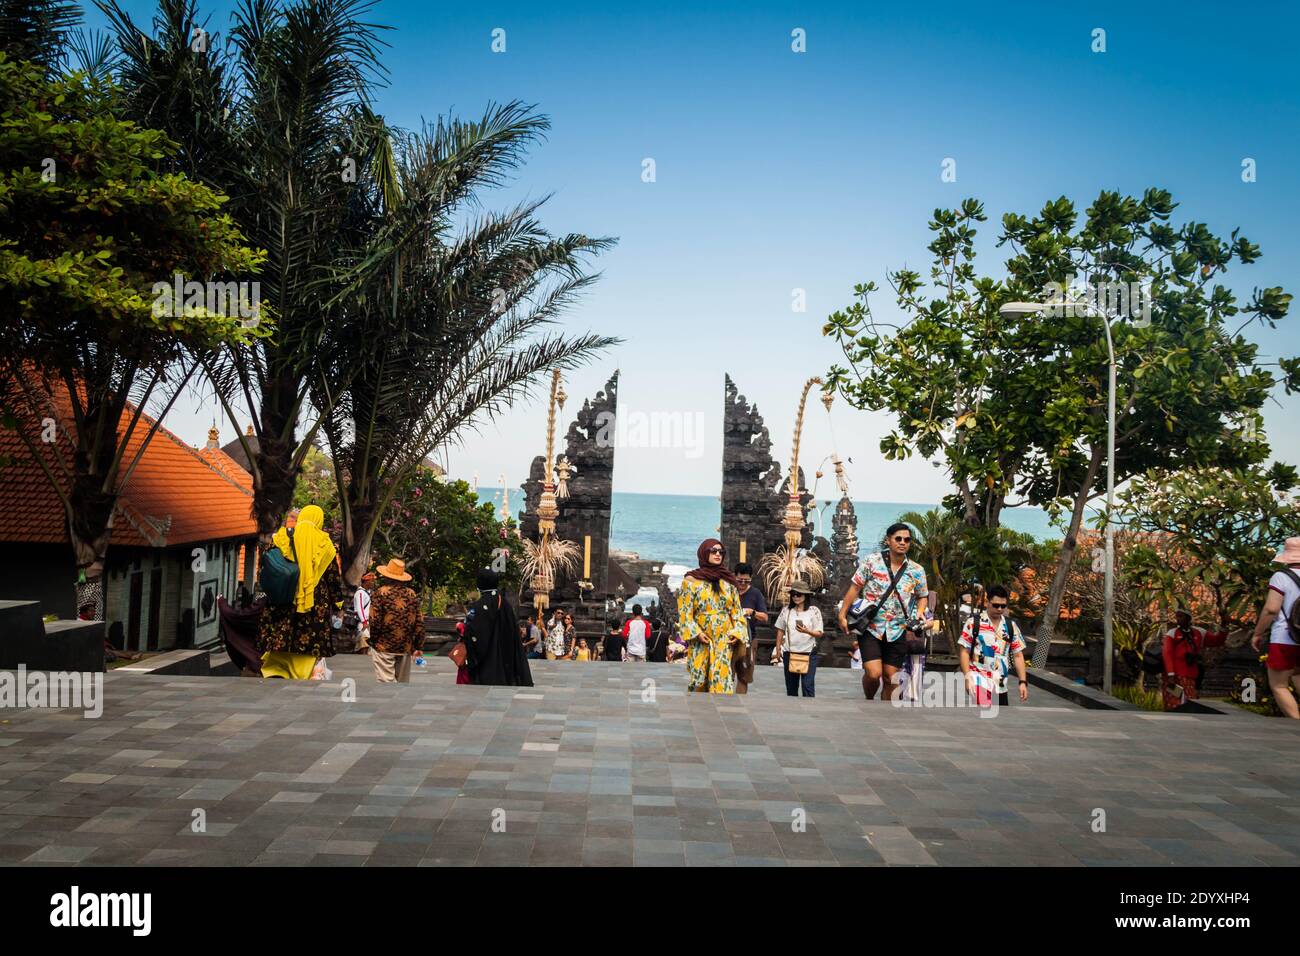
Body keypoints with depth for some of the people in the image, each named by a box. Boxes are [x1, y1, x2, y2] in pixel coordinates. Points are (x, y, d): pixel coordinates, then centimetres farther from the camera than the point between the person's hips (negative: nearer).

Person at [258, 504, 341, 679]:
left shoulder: (282, 539, 2)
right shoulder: (325, 545, 1)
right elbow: (334, 579, 3)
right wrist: (336, 608, 10)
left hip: (281, 604, 1)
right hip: (315, 609, 0)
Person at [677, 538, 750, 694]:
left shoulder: (728, 582, 13)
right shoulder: (691, 581, 3)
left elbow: (737, 610, 13)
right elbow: (685, 611, -1)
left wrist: (737, 632, -3)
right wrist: (696, 633, -13)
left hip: (725, 641, 2)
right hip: (702, 641, -2)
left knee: (723, 681, -8)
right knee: (700, 683, -1)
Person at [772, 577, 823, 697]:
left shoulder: (814, 610, -2)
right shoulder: (786, 610, 5)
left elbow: (819, 633, -3)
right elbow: (780, 631, 12)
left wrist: (807, 631, -21)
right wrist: (778, 649, 10)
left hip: (808, 652, -3)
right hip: (789, 653, 3)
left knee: (807, 685, -10)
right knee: (791, 687, 10)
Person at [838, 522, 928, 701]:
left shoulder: (916, 570, 2)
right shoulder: (872, 561, -5)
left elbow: (922, 597, 16)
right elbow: (855, 587, -1)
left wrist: (919, 615, -3)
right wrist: (842, 615, -3)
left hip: (897, 631, 3)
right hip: (871, 627, -3)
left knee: (891, 677, 5)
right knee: (873, 673, -15)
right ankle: (868, 701, 15)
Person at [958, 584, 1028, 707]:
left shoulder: (1011, 626, 8)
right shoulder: (974, 622, -4)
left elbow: (1018, 655, 11)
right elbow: (964, 651, -4)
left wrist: (1023, 682, 4)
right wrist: (968, 677, -14)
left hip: (1000, 683, 5)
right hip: (978, 677, -5)